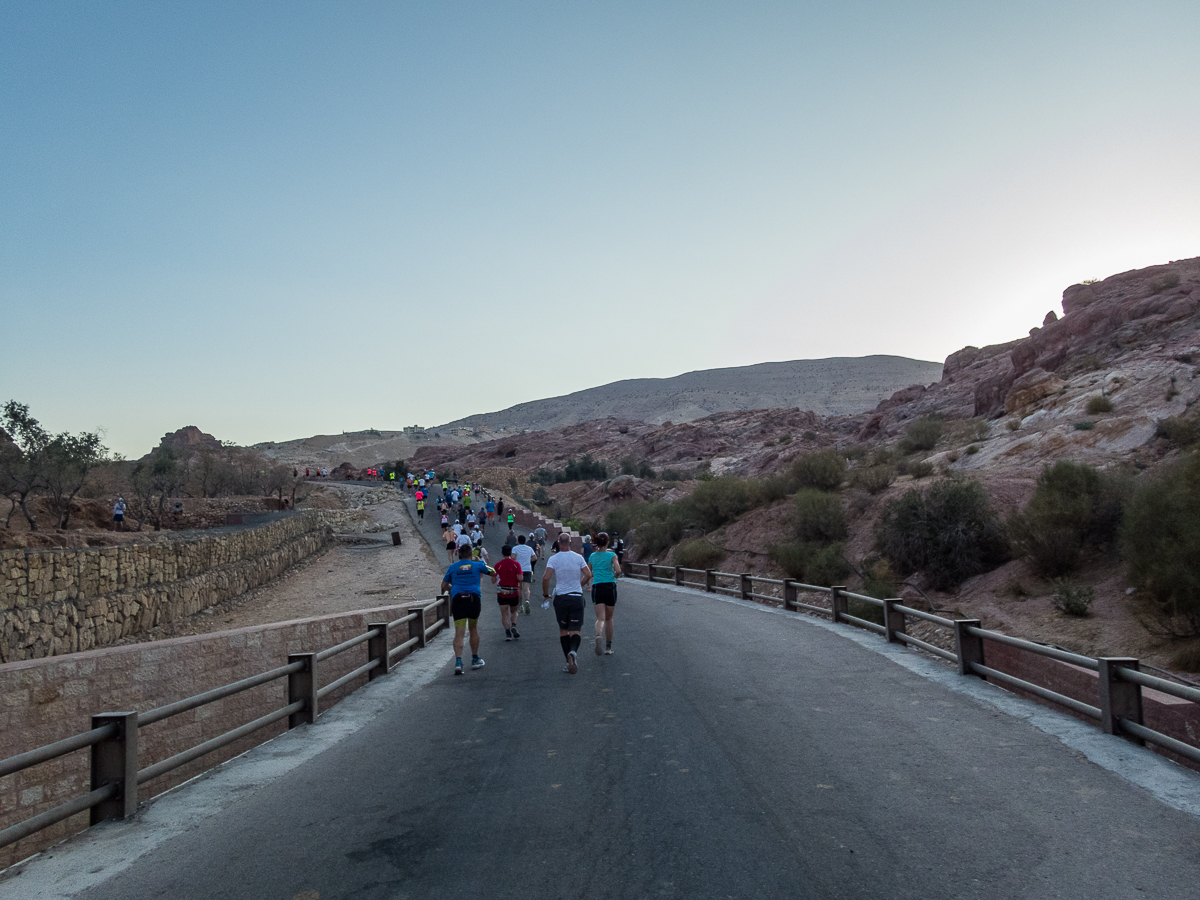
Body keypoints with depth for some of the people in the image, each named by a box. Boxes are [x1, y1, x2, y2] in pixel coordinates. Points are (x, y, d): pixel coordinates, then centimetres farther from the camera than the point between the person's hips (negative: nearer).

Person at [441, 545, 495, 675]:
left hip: (457, 598, 0)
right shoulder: (477, 565, 8)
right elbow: (493, 572, 24)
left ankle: (458, 661, -20)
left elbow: (444, 586, 15)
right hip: (474, 598, 0)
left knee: (459, 633, -3)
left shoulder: (453, 567, 10)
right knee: (474, 629, 17)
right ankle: (475, 660, 27)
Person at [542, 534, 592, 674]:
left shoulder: (553, 559, -3)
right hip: (577, 597, 1)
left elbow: (546, 578, -13)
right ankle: (573, 651, -28)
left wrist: (545, 594, 1)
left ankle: (569, 662, 11)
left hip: (561, 597, 0)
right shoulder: (578, 557, 2)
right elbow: (588, 575, 0)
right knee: (575, 630, 2)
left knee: (563, 630, 12)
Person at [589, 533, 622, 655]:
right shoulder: (612, 555, -3)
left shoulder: (592, 556, 7)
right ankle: (608, 647, 20)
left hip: (597, 587, 1)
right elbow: (618, 570, -16)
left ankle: (598, 636, -39)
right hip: (610, 587, -1)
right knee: (609, 619, 14)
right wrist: (614, 575, 6)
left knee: (600, 618, -6)